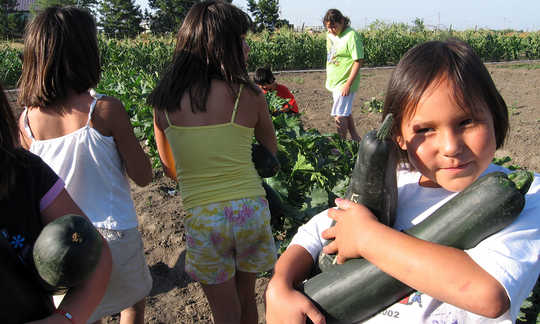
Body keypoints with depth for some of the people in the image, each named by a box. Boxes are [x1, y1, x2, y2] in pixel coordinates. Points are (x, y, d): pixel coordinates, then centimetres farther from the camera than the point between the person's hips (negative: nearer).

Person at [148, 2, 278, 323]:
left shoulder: (164, 102, -2)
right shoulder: (248, 94, -8)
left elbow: (172, 169, 11)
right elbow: (272, 155, 8)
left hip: (202, 217, 0)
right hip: (251, 209, 0)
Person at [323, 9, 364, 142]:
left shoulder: (351, 35, -17)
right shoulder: (330, 35, 7)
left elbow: (358, 61, -19)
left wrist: (348, 84, -23)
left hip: (344, 82, -9)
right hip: (334, 81, 9)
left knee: (339, 116, -9)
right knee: (346, 112, 19)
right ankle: (355, 138, 35)